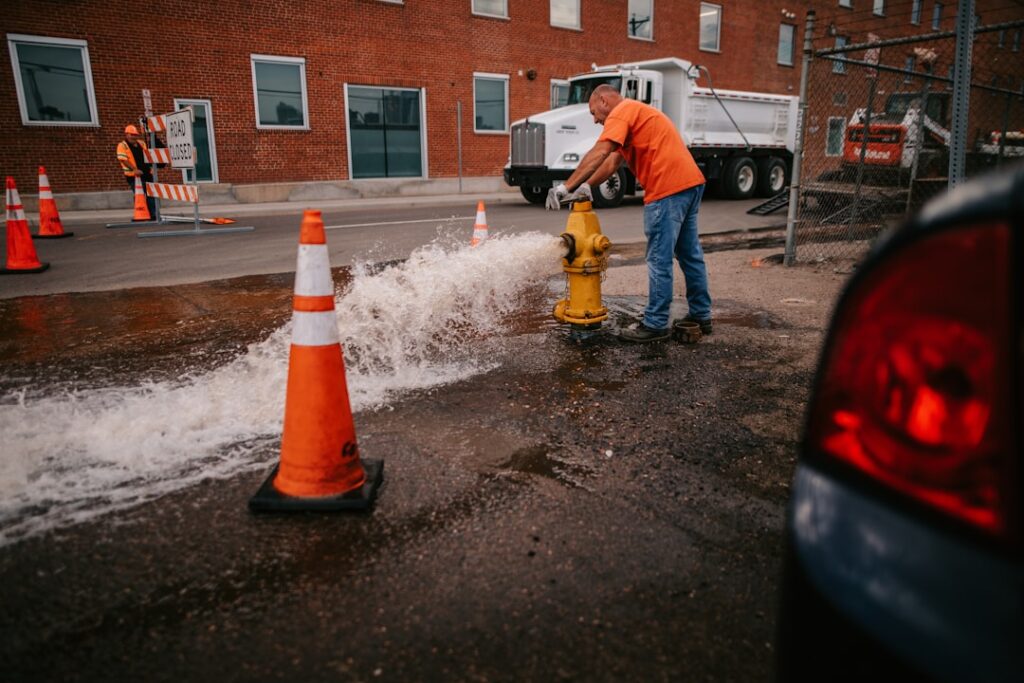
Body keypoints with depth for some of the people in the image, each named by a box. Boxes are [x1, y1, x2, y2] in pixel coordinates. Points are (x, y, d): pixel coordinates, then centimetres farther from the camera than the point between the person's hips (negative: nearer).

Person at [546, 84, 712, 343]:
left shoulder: (621, 111, -4)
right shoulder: (636, 113, 27)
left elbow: (599, 154, -18)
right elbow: (614, 161, 20)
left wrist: (566, 187, -18)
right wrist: (586, 186, 9)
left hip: (669, 189, -10)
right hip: (689, 183, 10)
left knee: (659, 260, -4)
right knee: (690, 254, 16)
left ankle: (655, 324, 3)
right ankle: (701, 315, 25)